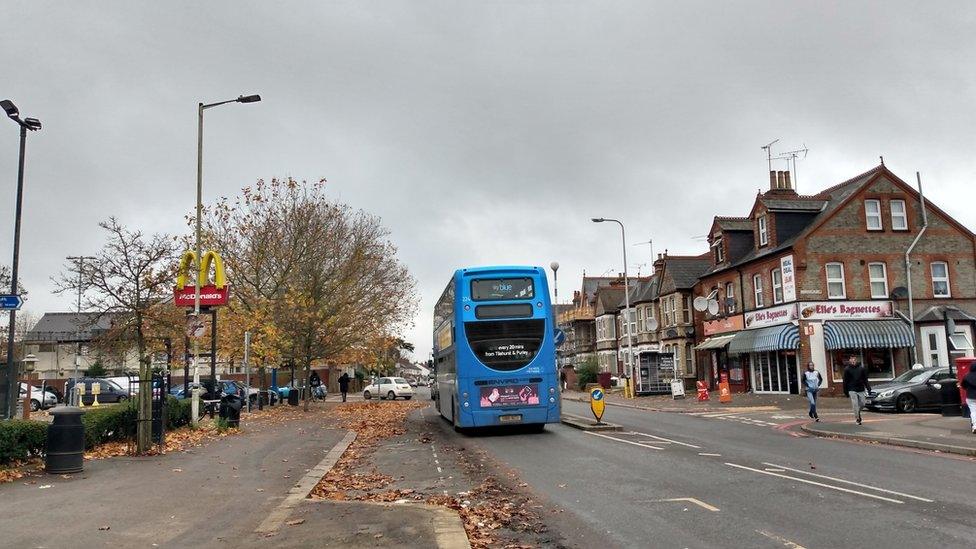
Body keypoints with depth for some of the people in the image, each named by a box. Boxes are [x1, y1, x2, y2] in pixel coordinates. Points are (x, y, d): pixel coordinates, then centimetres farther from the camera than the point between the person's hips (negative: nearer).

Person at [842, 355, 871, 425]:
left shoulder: (862, 368, 6)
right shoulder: (847, 369, -1)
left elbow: (865, 379, 12)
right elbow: (845, 381, 1)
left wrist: (868, 388, 1)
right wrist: (845, 392, -2)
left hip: (861, 390, 3)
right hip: (852, 390, -3)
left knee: (862, 404, 3)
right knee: (855, 405, -6)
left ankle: (858, 413, 30)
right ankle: (857, 419, 2)